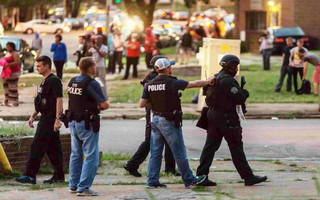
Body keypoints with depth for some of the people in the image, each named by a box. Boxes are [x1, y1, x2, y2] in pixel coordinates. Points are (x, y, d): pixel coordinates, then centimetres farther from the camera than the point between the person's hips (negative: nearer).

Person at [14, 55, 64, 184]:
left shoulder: (54, 81, -13)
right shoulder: (45, 81, 17)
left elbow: (59, 100, -20)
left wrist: (57, 119, -25)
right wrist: (33, 116, 21)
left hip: (50, 119, -10)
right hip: (45, 118, 10)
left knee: (37, 146, -10)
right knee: (53, 148, 11)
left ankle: (30, 176, -10)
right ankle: (59, 176, 15)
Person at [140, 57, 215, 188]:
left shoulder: (149, 85, 1)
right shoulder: (172, 83, -15)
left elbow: (142, 104, 2)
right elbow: (195, 84, -9)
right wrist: (208, 81, 6)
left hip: (156, 120, 6)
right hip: (169, 121, -6)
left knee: (155, 152, 10)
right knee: (179, 153, 5)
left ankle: (152, 181, 9)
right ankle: (189, 180, 14)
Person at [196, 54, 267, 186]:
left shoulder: (216, 78, 13)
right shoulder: (228, 81, -17)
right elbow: (239, 99, -19)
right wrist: (245, 92, 3)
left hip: (213, 114, 9)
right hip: (226, 117, -9)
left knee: (210, 146, 8)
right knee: (236, 147, -2)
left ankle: (201, 176, 4)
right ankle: (248, 177, 5)